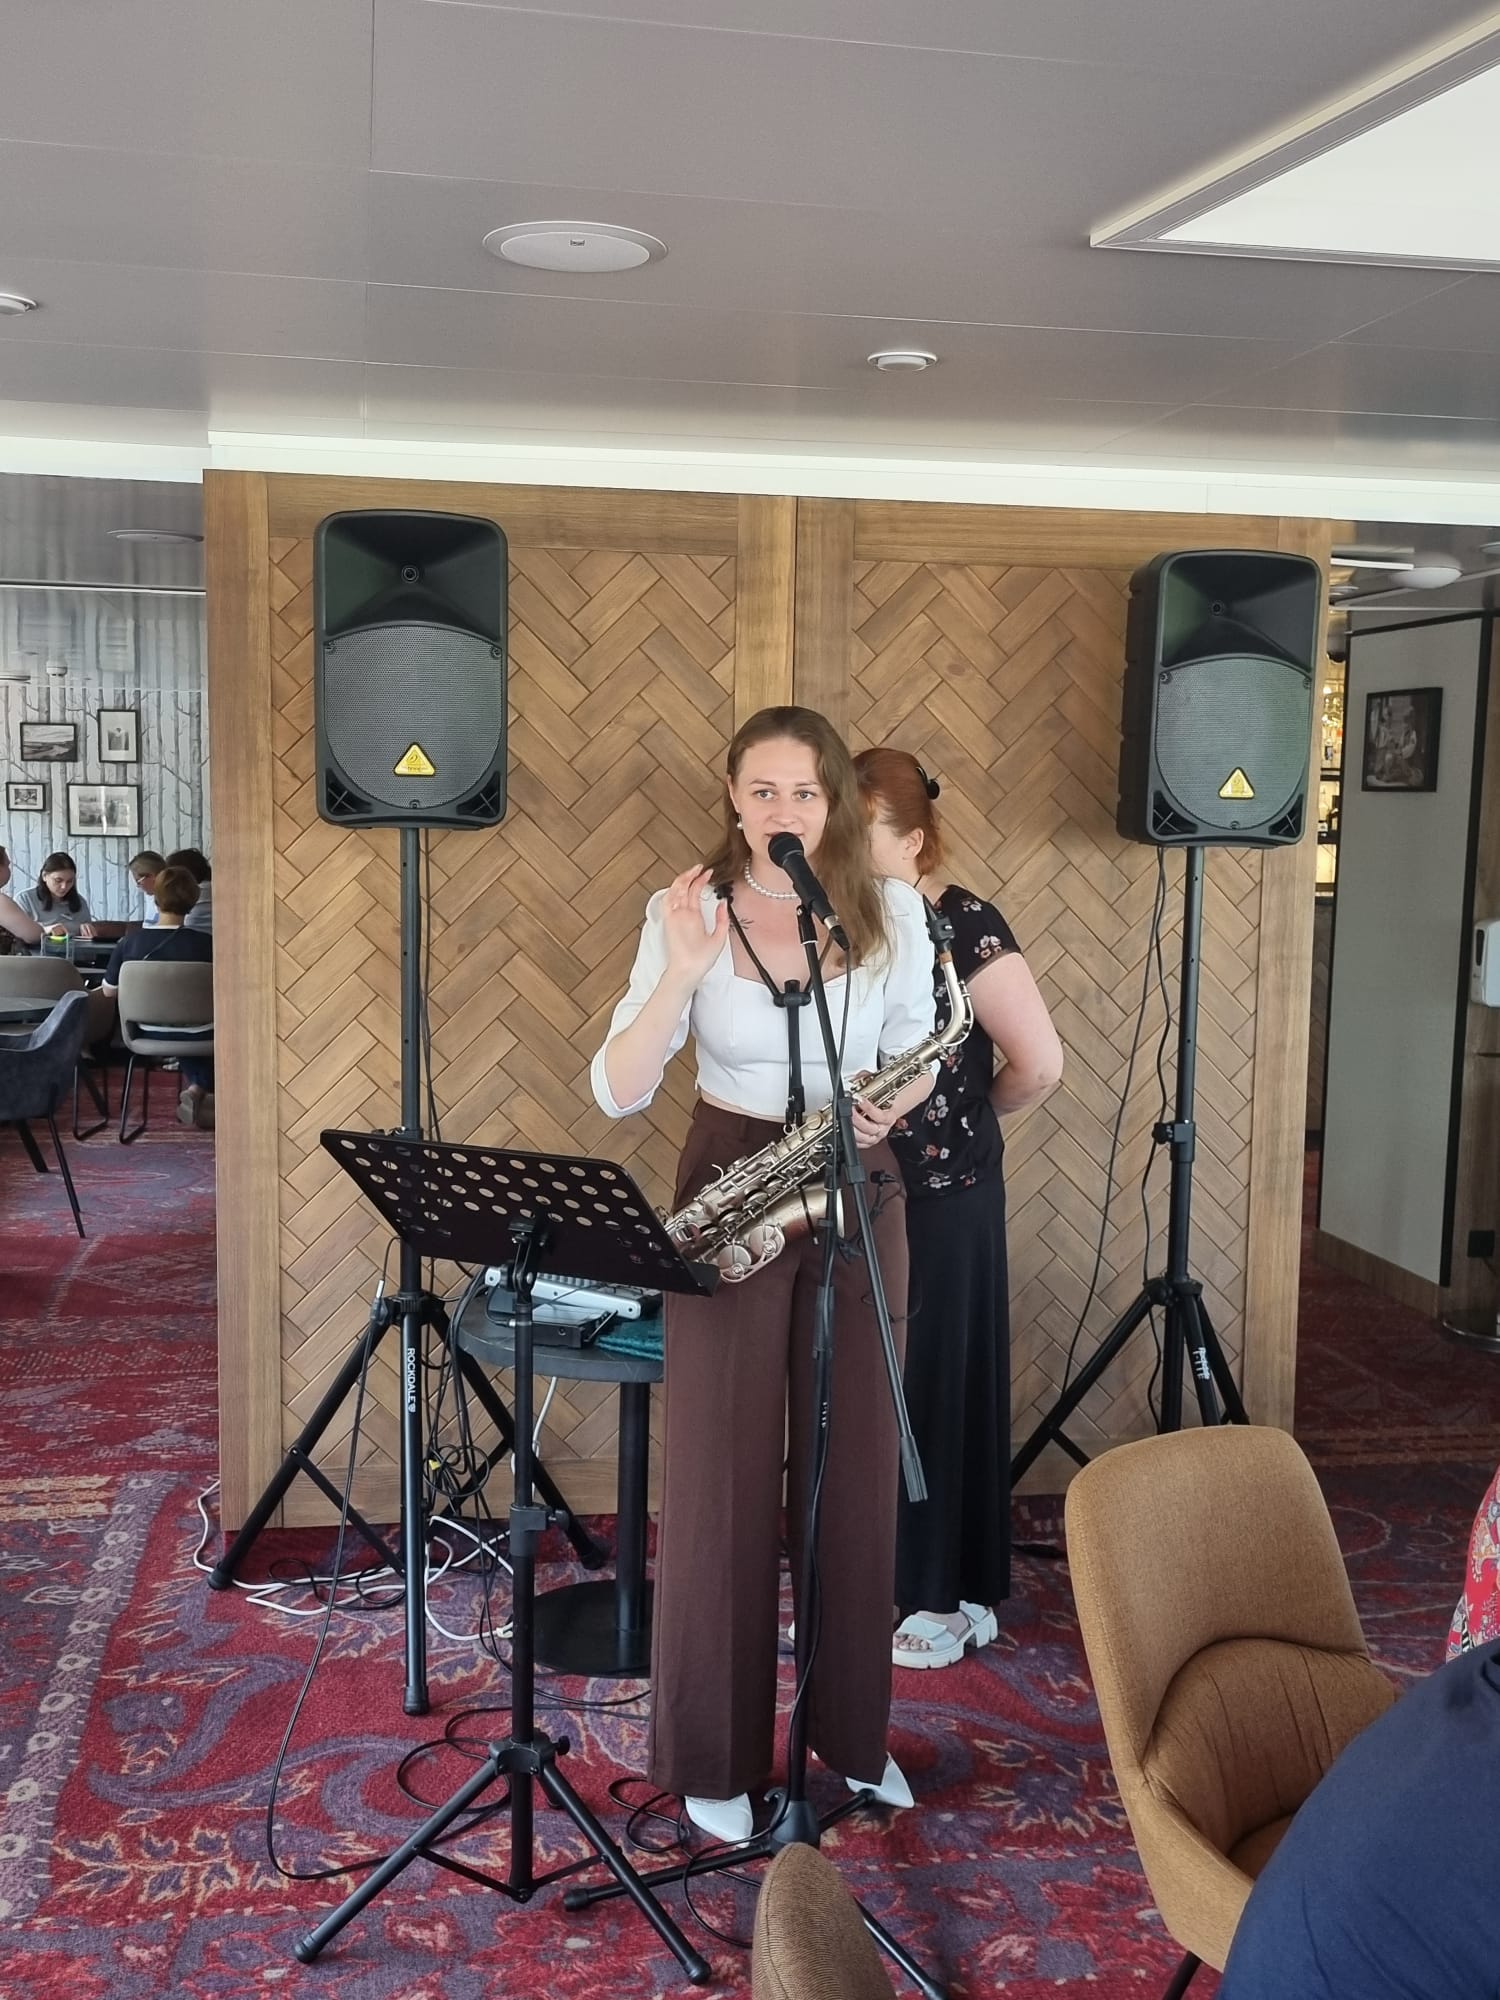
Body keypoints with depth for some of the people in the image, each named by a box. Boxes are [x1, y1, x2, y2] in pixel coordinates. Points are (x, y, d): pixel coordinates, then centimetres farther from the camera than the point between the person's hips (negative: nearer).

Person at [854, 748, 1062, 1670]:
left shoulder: (962, 924, -13)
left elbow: (1041, 1063, -16)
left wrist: (969, 1113, 0)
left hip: (939, 1193, -6)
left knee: (935, 1384, 4)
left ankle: (947, 1600, 17)